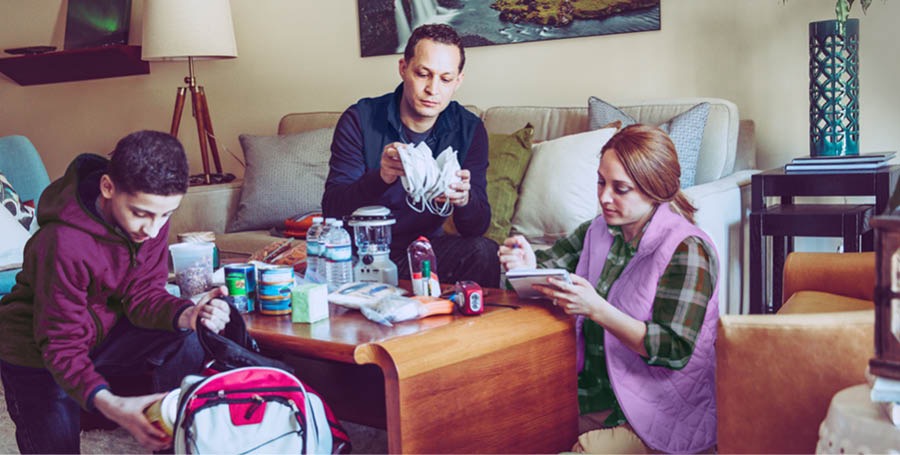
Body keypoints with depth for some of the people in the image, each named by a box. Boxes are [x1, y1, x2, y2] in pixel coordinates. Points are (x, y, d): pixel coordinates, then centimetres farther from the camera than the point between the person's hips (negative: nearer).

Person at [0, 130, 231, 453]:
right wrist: (110, 405, -46)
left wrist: (187, 315, -33)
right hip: (37, 355, -5)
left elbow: (143, 295, -10)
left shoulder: (151, 218, -17)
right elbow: (61, 347, -29)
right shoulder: (64, 245, -35)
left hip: (103, 333, 5)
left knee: (190, 341, -17)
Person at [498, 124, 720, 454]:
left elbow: (676, 351, -20)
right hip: (594, 396, 6)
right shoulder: (599, 231, 6)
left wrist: (596, 309, -30)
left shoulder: (687, 250, -14)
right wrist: (528, 265, -16)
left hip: (657, 415, -6)